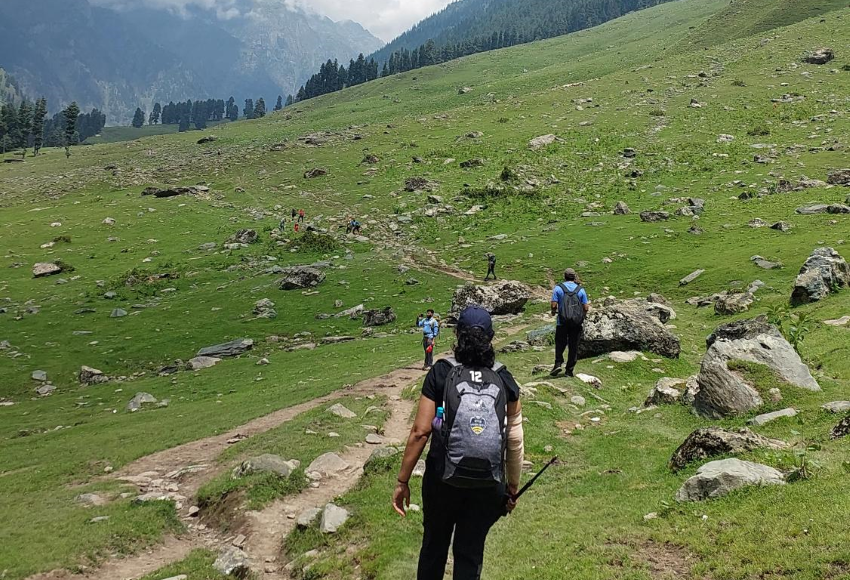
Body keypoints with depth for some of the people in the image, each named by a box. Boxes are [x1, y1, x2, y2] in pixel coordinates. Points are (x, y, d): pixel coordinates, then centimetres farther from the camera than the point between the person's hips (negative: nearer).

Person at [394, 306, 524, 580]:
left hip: (443, 480, -1)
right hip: (488, 486, 1)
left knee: (434, 546, 20)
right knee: (470, 552, 15)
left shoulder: (441, 374, -9)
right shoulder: (504, 381, -2)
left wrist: (403, 481, -5)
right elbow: (515, 443, -1)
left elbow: (420, 432, -12)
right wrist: (513, 488, 11)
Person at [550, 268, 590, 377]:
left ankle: (558, 364, -6)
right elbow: (586, 308, 0)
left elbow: (554, 305, -8)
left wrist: (553, 312, 13)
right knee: (574, 346, 8)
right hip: (577, 323, 1)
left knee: (560, 344, 12)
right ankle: (570, 370, 9)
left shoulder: (558, 288, -3)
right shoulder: (581, 290, 3)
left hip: (563, 322, -1)